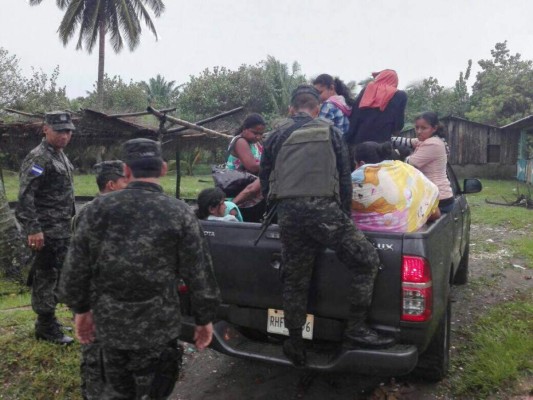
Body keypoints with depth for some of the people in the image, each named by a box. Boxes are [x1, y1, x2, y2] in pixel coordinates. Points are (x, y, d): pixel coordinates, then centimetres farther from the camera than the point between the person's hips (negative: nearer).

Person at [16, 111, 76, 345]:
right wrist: (33, 229, -26)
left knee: (55, 276, 17)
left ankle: (48, 319, 31)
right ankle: (46, 328, 11)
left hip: (61, 230, 9)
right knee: (45, 277, 0)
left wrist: (70, 221, 21)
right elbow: (25, 196, -21)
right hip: (47, 231, -9)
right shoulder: (38, 157, -15)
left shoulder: (60, 155, 14)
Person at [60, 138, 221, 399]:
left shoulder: (98, 208, -5)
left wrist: (81, 309, 14)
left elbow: (75, 268, 0)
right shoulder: (179, 213, -12)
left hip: (108, 323, 3)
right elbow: (199, 274, -9)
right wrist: (204, 319, 4)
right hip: (157, 327, -2)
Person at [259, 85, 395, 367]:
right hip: (324, 209, -3)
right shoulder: (330, 132, 13)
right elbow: (344, 177, 11)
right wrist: (345, 214, 18)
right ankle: (356, 329, 4)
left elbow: (265, 179, 19)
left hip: (287, 213, 4)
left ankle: (294, 344, 19)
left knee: (294, 279, 11)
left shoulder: (276, 136, 17)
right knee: (366, 261, 7)